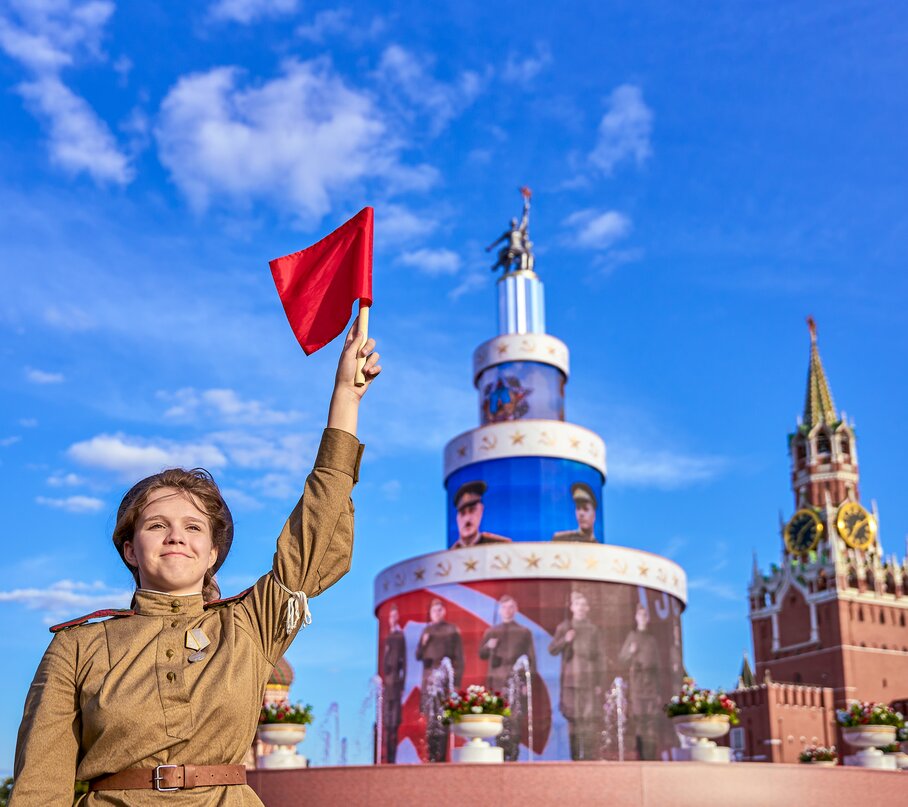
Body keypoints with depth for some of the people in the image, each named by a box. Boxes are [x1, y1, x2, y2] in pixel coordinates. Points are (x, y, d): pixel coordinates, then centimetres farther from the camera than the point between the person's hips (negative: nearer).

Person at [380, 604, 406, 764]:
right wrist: (383, 681, 11)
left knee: (394, 720, -7)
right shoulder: (388, 638, 17)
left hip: (396, 681, -7)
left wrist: (402, 684, -9)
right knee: (387, 721, 8)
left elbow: (404, 662, -6)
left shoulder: (400, 636, -4)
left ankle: (393, 757, -6)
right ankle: (388, 756, 13)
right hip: (387, 683, 7)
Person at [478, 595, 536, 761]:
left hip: (517, 681, -1)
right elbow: (482, 655, 17)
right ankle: (501, 755, 0)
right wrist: (488, 647, -5)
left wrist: (528, 682, -3)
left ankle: (513, 755, -5)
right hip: (497, 682, 1)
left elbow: (531, 658, 6)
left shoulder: (524, 632, 9)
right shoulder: (491, 632, 14)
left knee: (516, 719, -7)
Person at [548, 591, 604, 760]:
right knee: (573, 719, 0)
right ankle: (576, 757, 5)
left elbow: (598, 657, 7)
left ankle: (591, 757, -3)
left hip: (589, 681, 0)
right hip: (570, 681, 0)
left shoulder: (593, 630, 8)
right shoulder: (563, 628, 8)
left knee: (590, 719, -6)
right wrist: (564, 640, -14)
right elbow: (552, 650, 4)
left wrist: (599, 682, 2)